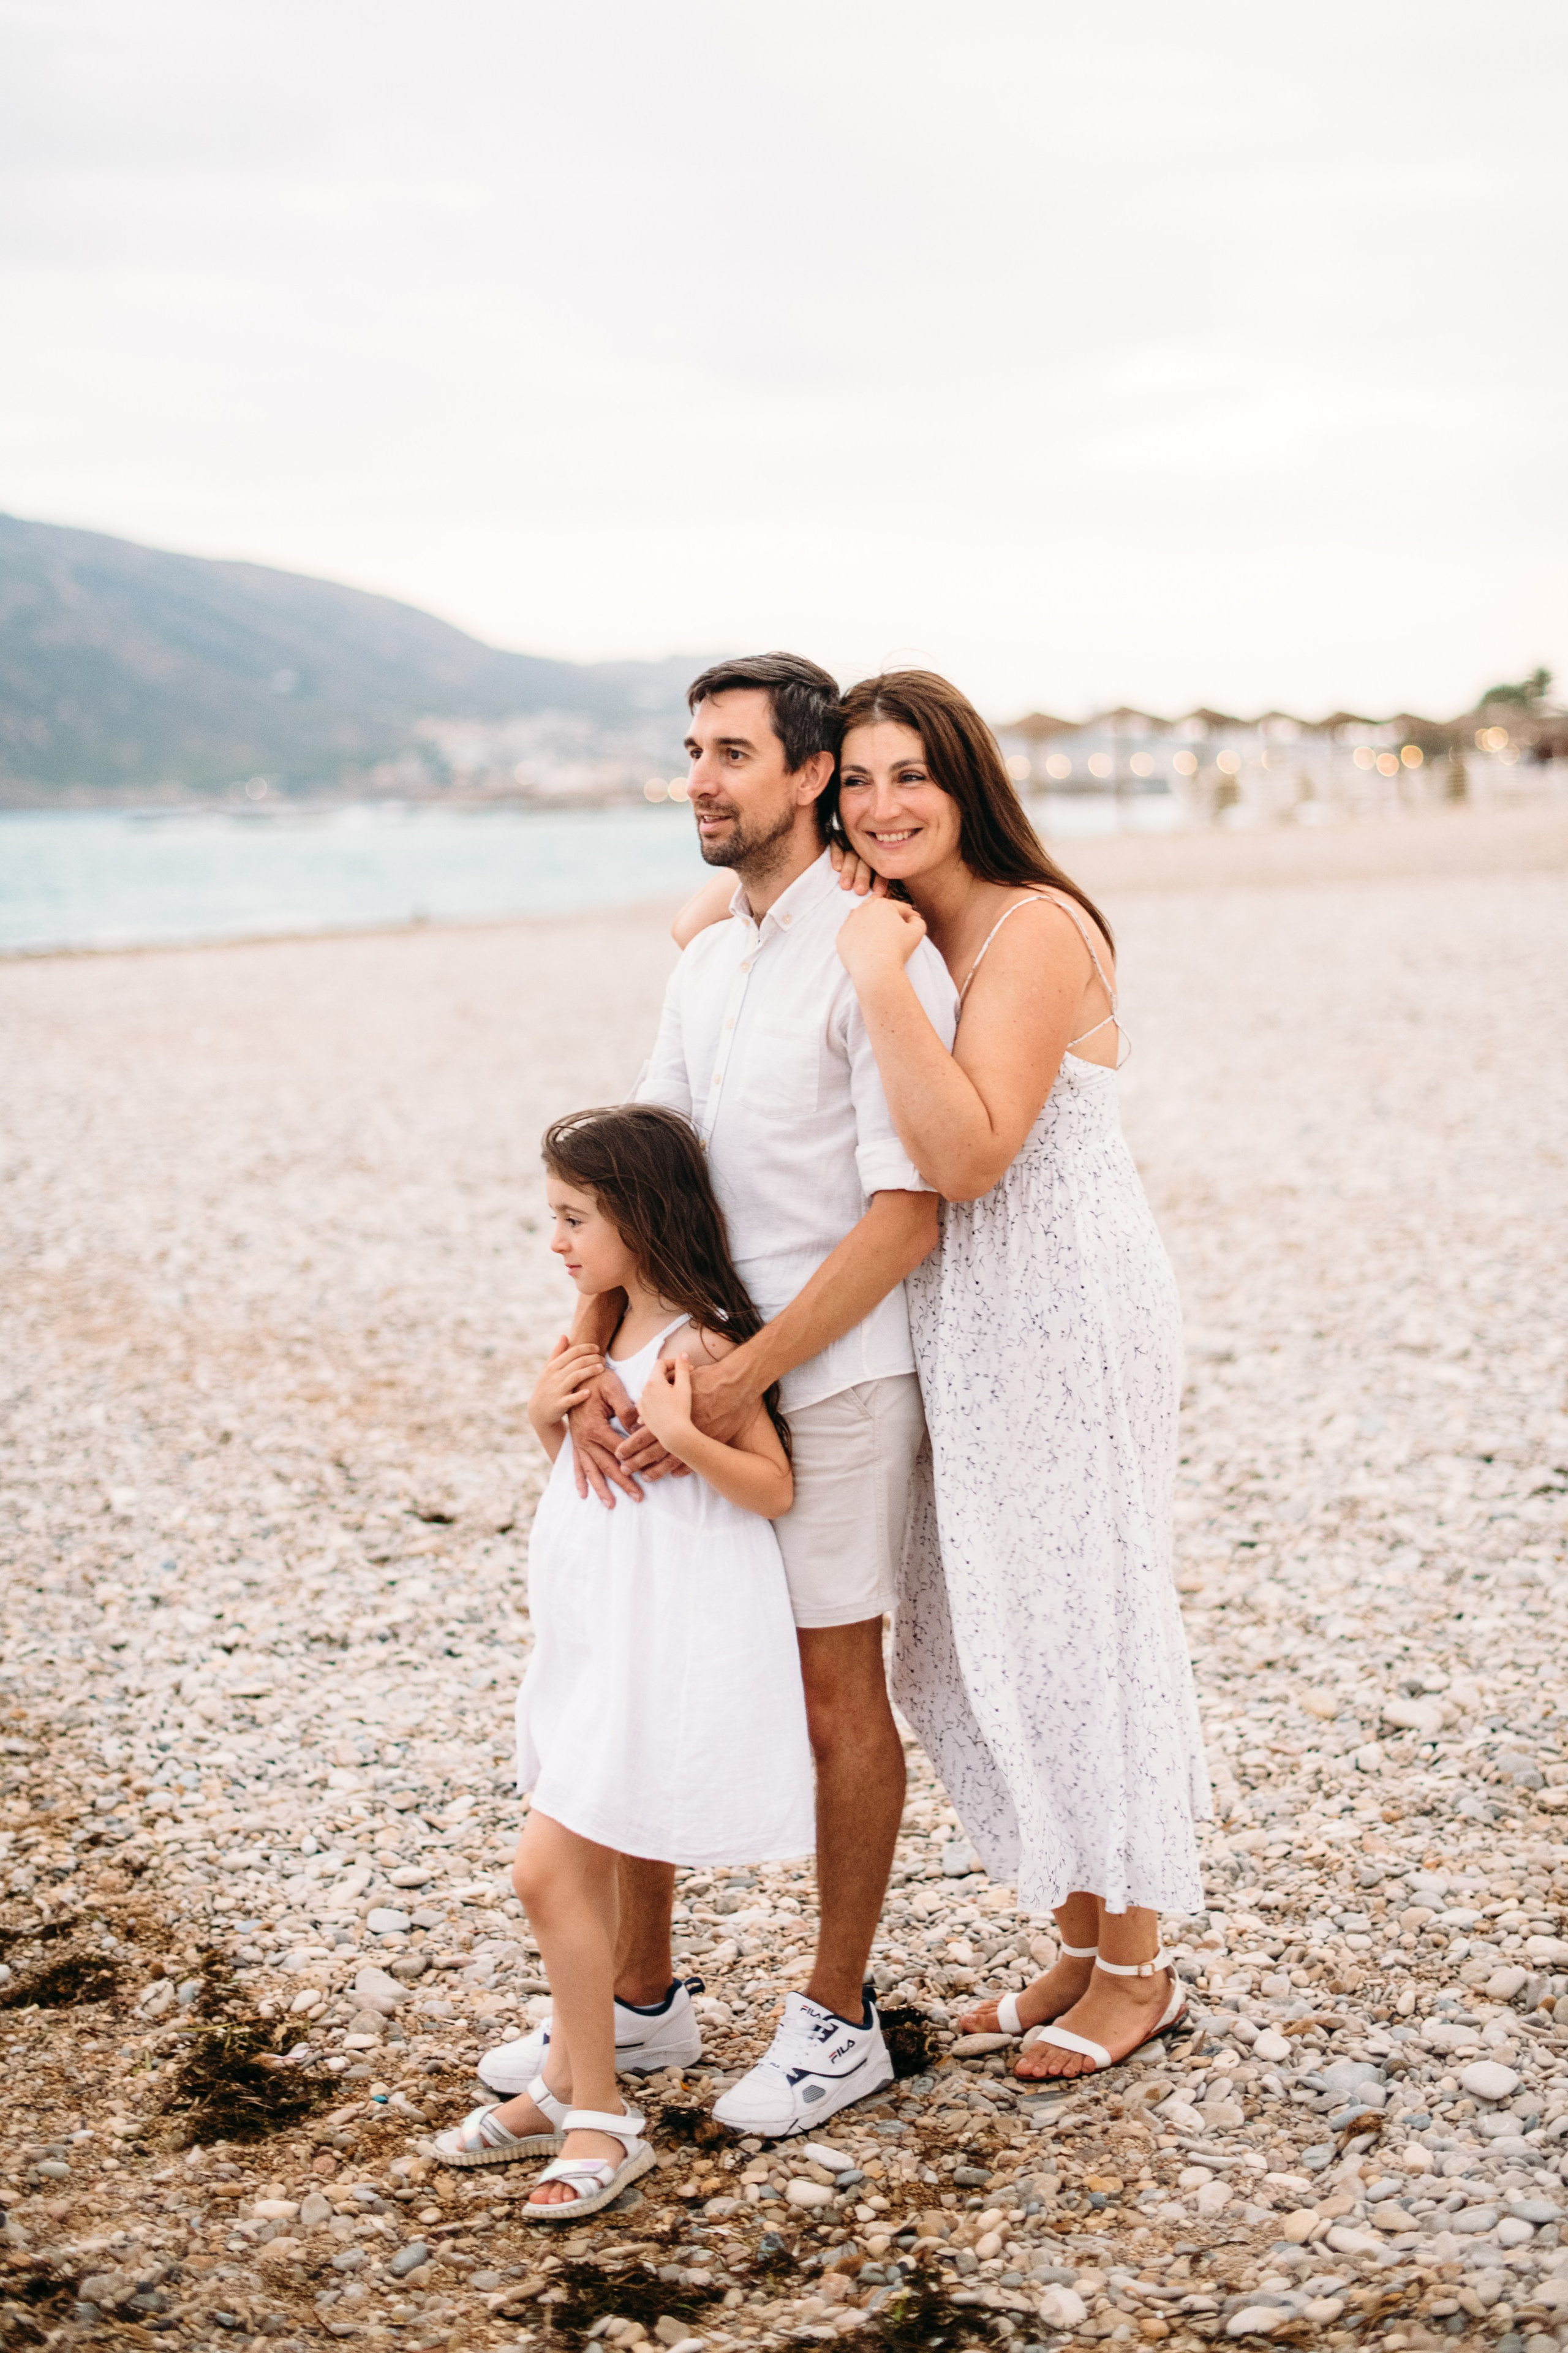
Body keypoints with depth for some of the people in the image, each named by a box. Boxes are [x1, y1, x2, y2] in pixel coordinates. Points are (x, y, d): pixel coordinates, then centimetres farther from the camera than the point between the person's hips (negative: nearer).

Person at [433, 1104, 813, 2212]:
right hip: (595, 1640, 9)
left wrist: (680, 1434, -28)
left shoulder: (699, 1345, -16)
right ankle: (567, 2085, 29)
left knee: (548, 1868, -9)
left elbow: (773, 1488, -15)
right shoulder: (607, 1336, 11)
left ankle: (599, 2118, 3)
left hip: (666, 1650, -9)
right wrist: (547, 1414, 3)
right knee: (583, 1867, 16)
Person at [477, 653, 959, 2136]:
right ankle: (639, 2002, 27)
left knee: (835, 1695, 5)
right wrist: (594, 1362, -7)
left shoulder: (878, 958, -14)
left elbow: (904, 1218, -18)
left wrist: (741, 1379, -21)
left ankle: (837, 2020, 21)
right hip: (704, 1373, 8)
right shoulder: (705, 962, 11)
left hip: (833, 1379, -7)